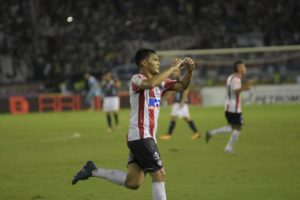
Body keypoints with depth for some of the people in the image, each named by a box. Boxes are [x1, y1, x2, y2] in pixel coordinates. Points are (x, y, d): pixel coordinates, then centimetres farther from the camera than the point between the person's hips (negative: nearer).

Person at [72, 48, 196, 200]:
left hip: (147, 137, 9)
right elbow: (151, 83, -33)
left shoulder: (160, 81, 14)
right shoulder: (136, 79, -11)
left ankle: (93, 171, 14)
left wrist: (189, 71, -8)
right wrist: (172, 68, -25)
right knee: (159, 175, -9)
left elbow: (182, 86, 12)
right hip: (140, 136, -9)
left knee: (132, 182, 4)